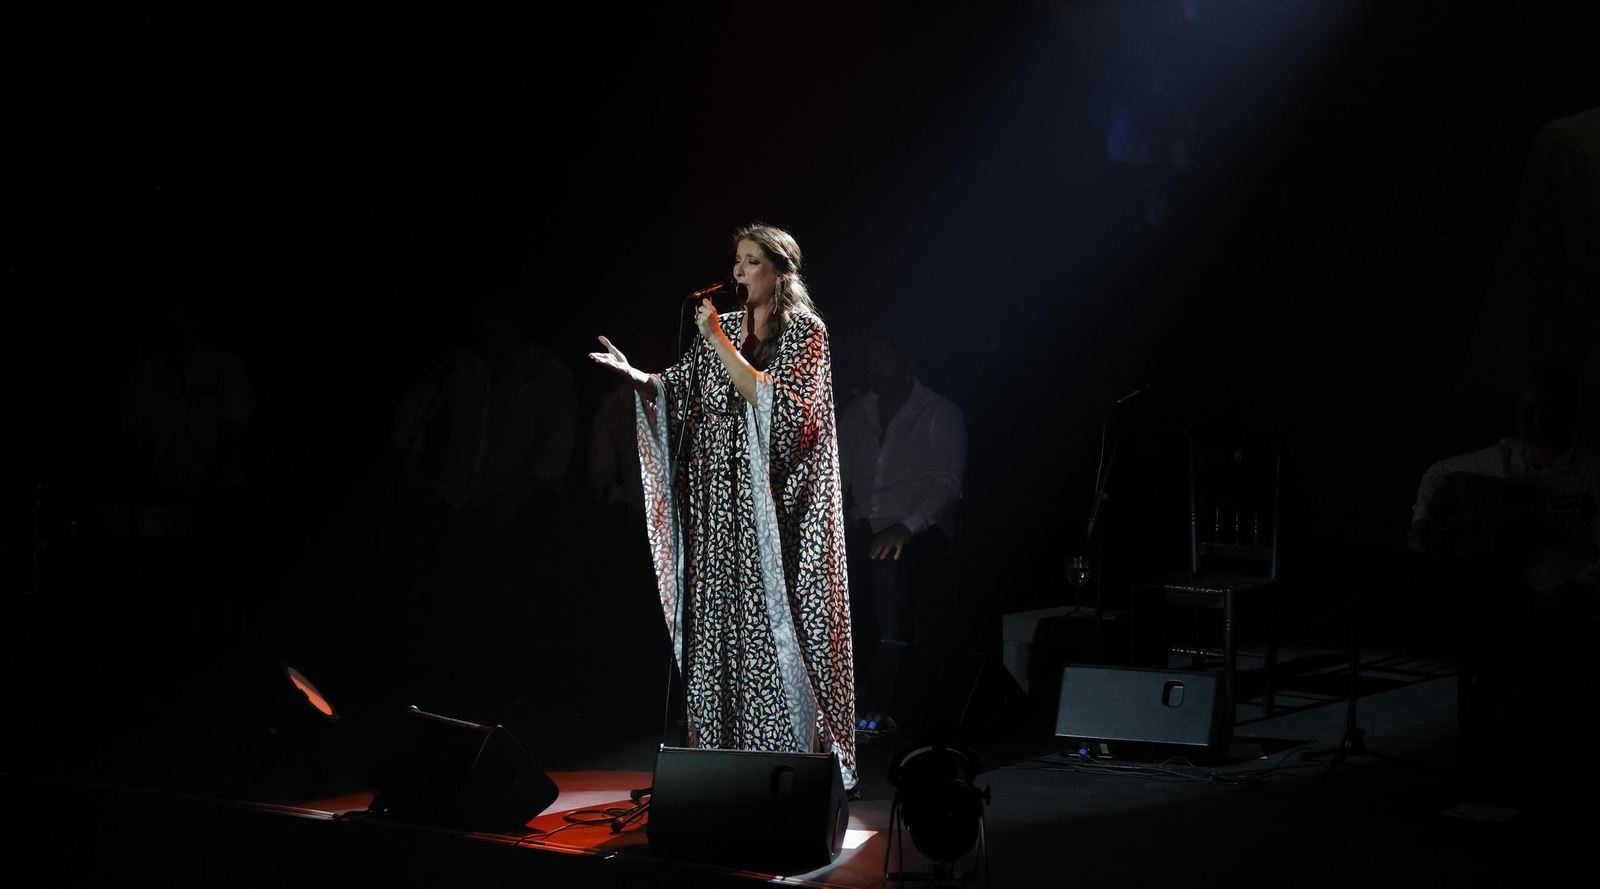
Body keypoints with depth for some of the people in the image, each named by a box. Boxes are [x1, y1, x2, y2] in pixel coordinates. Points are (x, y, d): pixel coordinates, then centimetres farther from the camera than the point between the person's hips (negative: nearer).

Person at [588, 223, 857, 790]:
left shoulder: (803, 330, -4)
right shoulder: (727, 329, 14)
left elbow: (775, 403, -17)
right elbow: (679, 388, 17)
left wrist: (718, 341, -18)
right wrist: (635, 375, -2)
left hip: (773, 502, -6)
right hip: (720, 502, 6)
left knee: (773, 623, -6)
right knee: (719, 623, 5)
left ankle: (791, 758, 1)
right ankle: (725, 755, 11)